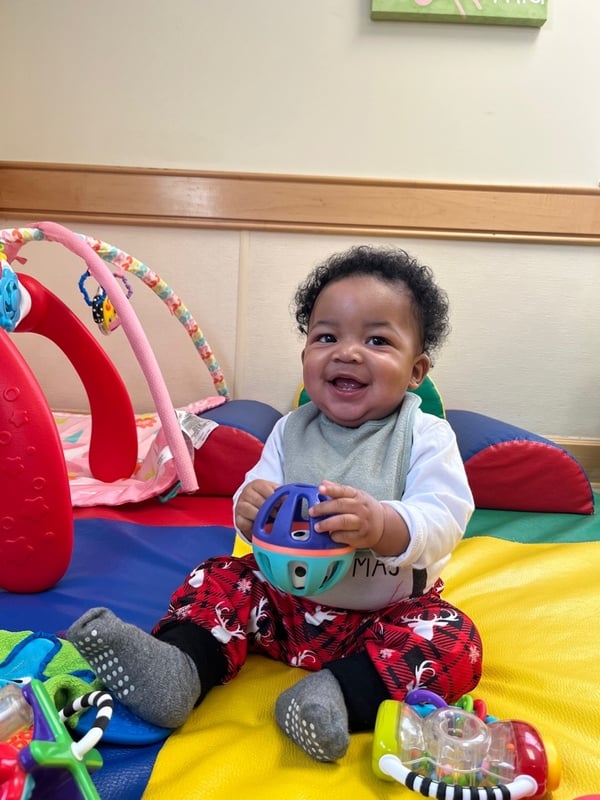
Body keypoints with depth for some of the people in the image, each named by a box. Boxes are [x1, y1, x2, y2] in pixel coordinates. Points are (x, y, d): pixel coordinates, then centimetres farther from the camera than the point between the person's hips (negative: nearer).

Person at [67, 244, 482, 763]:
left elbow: (445, 520, -25)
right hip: (287, 596, 3)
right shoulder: (291, 431, -2)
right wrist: (250, 508, -30)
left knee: (456, 645, -25)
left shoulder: (426, 436, -14)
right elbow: (256, 491, -4)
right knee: (218, 580, -6)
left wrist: (383, 525, -46)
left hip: (389, 612, -3)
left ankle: (340, 693, -30)